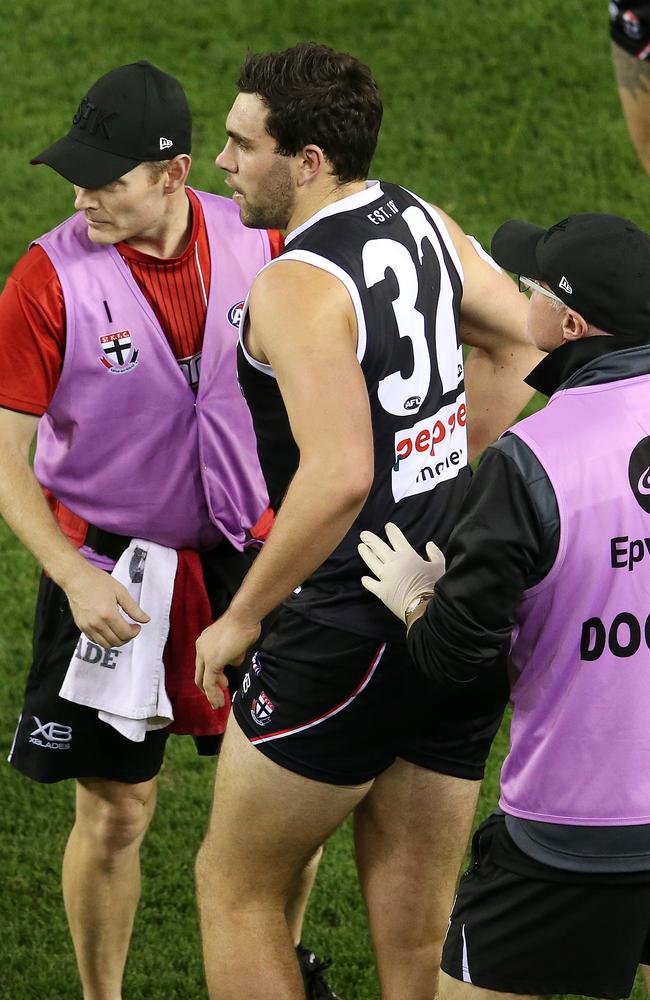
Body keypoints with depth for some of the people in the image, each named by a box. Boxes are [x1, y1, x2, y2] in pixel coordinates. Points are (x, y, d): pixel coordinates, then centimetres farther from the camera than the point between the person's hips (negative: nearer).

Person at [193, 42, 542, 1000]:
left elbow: (338, 476, -30)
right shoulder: (419, 220, 6)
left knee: (237, 887, 11)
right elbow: (522, 342, 19)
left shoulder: (298, 285, -19)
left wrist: (238, 619, -19)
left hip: (354, 633, -8)